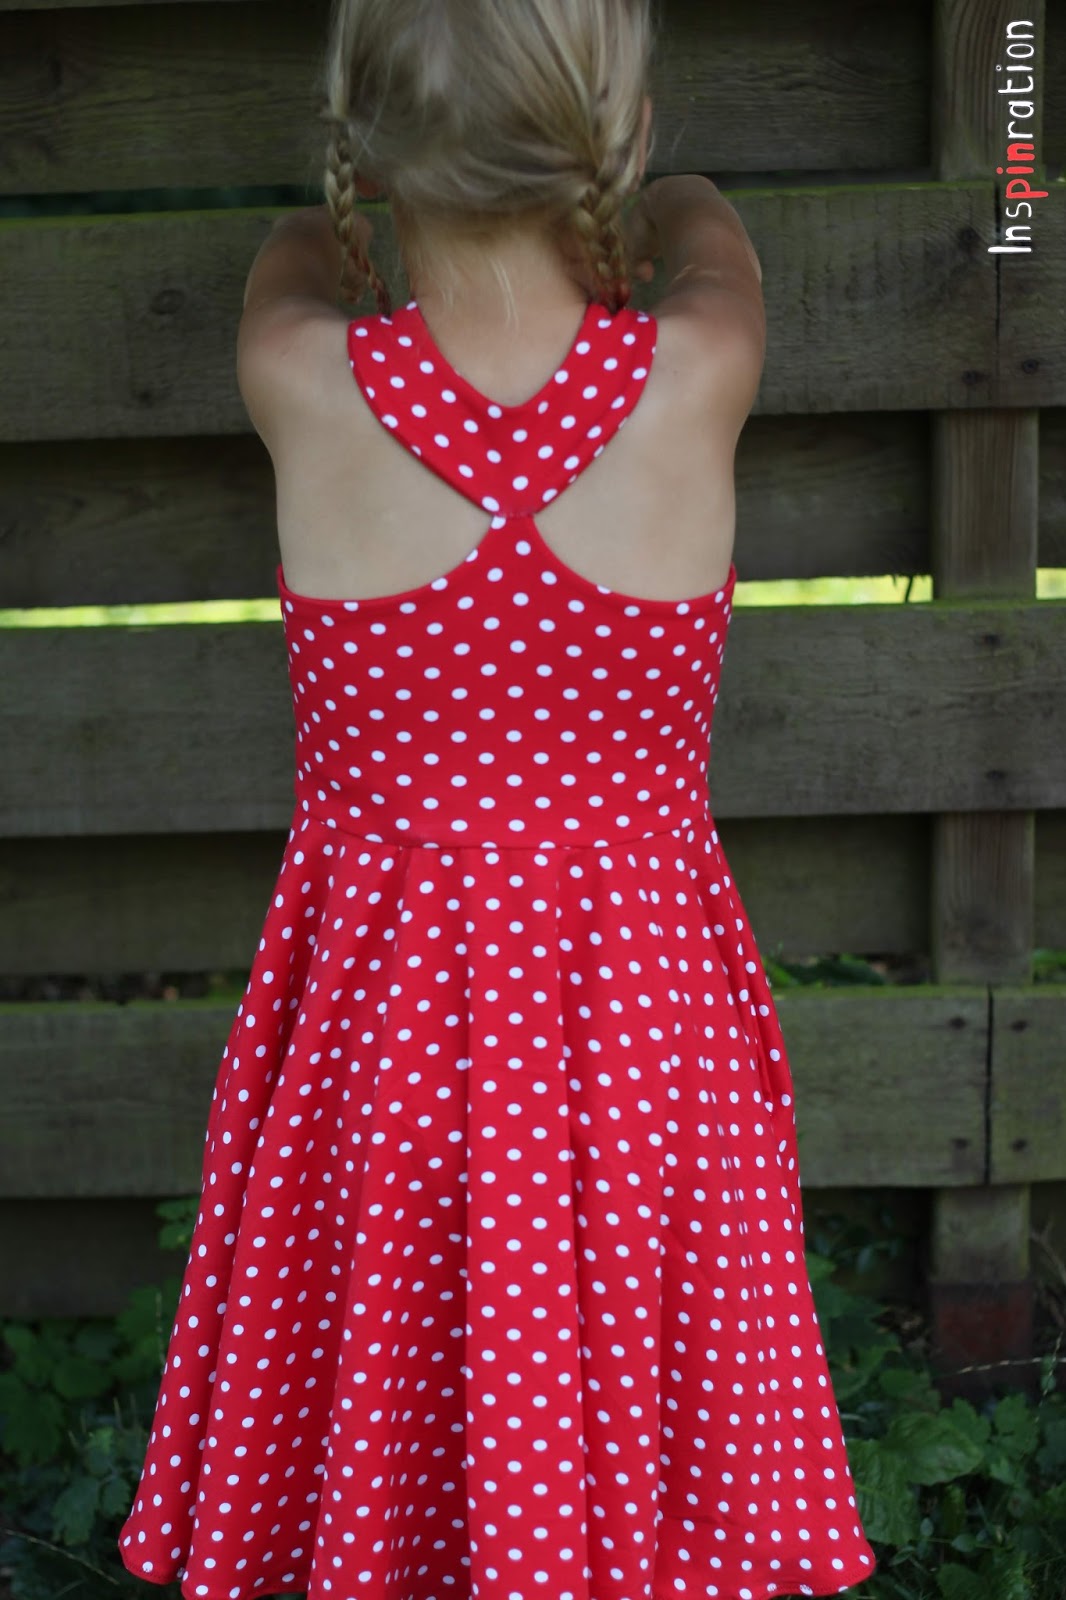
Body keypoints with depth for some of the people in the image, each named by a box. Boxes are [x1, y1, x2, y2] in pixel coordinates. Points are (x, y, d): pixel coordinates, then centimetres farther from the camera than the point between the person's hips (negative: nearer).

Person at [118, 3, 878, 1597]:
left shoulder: (306, 387, -12)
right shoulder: (696, 380, -12)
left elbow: (295, 254, 13)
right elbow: (701, 222, 13)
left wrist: (386, 212, 34)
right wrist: (591, 211, 34)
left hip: (377, 1029, 0)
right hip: (645, 1024, 0)